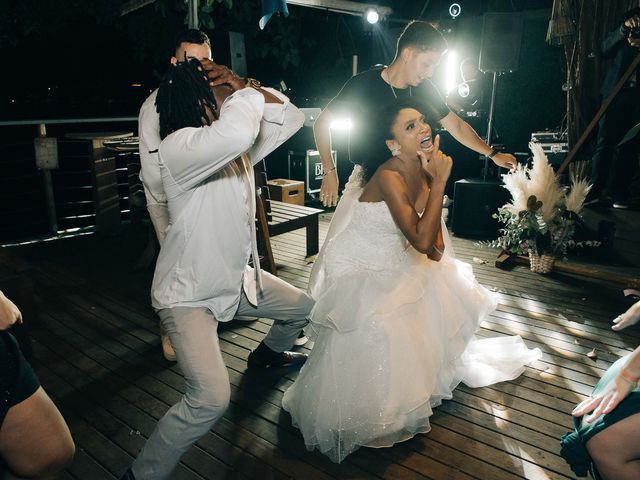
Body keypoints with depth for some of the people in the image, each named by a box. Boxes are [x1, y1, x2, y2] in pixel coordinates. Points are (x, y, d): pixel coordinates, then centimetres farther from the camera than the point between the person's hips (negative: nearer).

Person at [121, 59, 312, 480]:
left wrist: (244, 84, -10)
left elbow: (291, 116, 4)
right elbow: (236, 131, -46)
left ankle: (267, 353, 57)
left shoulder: (237, 148, 0)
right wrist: (247, 91, -24)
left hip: (239, 276, 9)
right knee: (212, 398, -24)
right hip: (189, 293, -8)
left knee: (304, 308, 25)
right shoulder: (179, 147, -25)